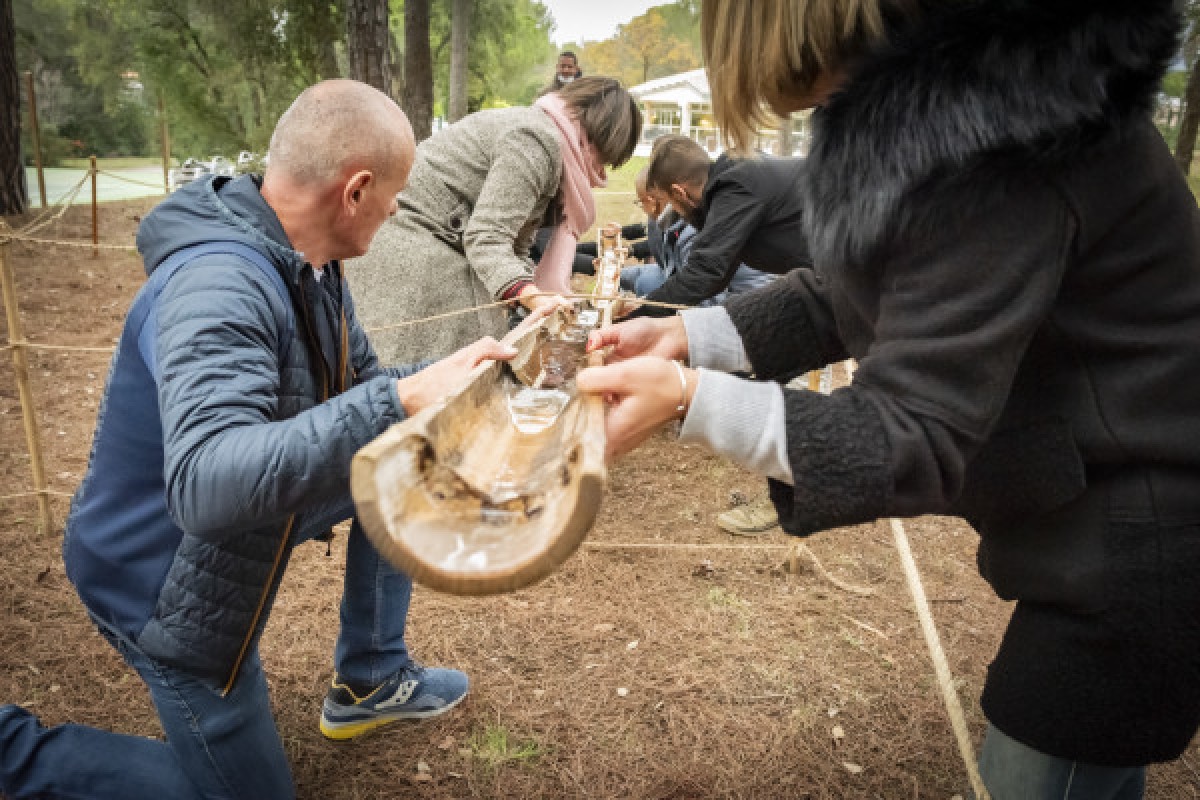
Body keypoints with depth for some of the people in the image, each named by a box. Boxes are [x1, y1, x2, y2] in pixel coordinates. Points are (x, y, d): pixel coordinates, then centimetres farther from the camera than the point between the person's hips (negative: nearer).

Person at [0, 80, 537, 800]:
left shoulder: (309, 264, -6)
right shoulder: (217, 285, -34)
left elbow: (359, 384, 5)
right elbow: (208, 485, -47)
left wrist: (447, 377, -10)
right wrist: (402, 401, -51)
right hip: (166, 582, -8)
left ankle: (371, 682, 23)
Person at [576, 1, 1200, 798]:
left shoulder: (982, 146, -31)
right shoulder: (918, 103, -2)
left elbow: (911, 438, -29)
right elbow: (847, 299, 6)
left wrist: (691, 398, -34)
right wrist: (685, 334, -1)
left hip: (1133, 544, -9)